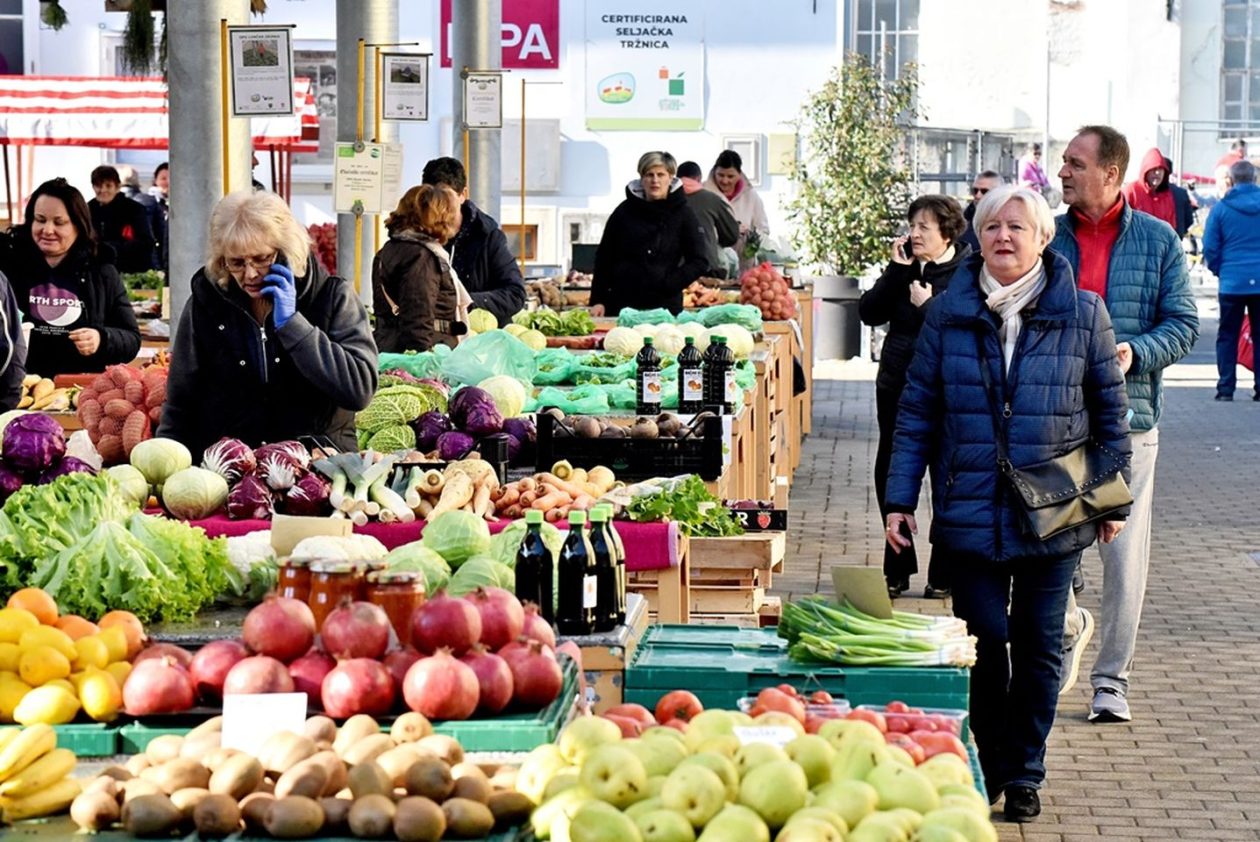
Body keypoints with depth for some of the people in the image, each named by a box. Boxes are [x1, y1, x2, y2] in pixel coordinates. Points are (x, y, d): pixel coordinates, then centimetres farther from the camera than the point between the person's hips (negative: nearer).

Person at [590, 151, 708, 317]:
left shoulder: (683, 214, 1)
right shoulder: (625, 211, 5)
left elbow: (699, 261, 1)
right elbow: (603, 258, 9)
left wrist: (670, 284, -11)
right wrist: (598, 300, 3)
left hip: (665, 305, -1)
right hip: (621, 304, 2)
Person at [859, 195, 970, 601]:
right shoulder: (904, 266, 10)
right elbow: (869, 312, 0)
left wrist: (928, 306, -21)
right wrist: (897, 270, -7)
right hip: (897, 386, 6)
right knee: (890, 475, 10)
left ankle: (944, 575, 14)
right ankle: (897, 568, 23)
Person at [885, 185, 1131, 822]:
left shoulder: (1082, 314, 0)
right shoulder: (948, 314, 2)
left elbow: (1109, 410, 7)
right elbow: (917, 411, 5)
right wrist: (900, 499, 1)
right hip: (971, 511, 0)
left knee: (1038, 644, 7)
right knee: (982, 640, 3)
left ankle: (1024, 772, 21)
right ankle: (985, 765, 20)